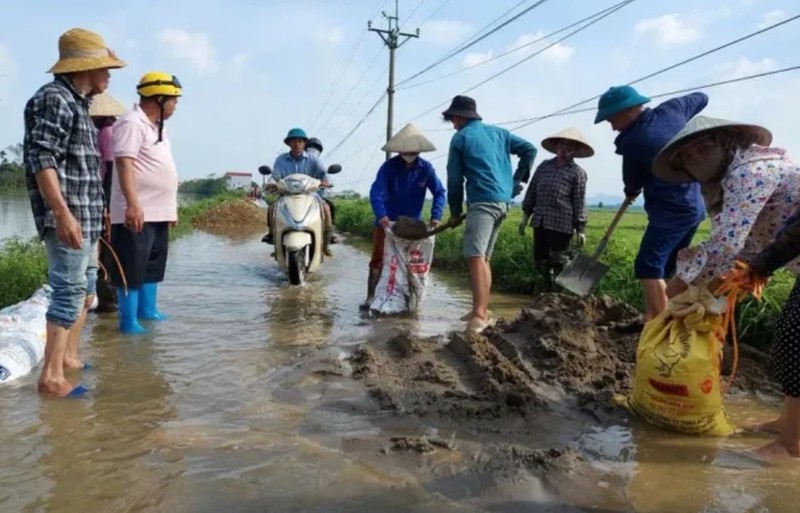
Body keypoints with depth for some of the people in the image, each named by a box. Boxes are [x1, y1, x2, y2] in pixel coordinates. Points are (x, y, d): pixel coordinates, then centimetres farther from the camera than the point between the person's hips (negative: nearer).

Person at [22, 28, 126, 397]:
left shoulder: (77, 103, 18)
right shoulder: (55, 99, -10)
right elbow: (41, 159, -19)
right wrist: (63, 214, -26)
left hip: (85, 218, 10)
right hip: (68, 218, -10)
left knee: (85, 291, 17)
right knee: (69, 292, -9)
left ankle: (68, 357, 29)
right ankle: (51, 377, -4)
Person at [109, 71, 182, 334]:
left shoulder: (158, 126, 19)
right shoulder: (132, 123, -12)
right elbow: (124, 164, -21)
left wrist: (172, 207, 23)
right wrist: (132, 204, -29)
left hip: (159, 212, 10)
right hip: (137, 212, -10)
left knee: (153, 265, 18)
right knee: (131, 268, -4)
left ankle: (147, 310, 30)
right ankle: (128, 321, 2)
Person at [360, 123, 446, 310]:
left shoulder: (426, 168, -11)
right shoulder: (389, 166, -16)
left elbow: (439, 192, -9)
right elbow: (376, 192, -25)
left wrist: (436, 216, -24)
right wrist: (381, 215, -41)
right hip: (387, 221, -1)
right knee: (378, 260, 0)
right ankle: (370, 297, 9)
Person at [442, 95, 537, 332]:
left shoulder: (460, 138, 4)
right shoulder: (498, 132, 20)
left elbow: (455, 179, 4)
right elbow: (530, 149, 15)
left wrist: (455, 211, 11)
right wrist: (517, 181, 16)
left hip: (483, 202, -8)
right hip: (503, 201, 8)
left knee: (475, 256, -17)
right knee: (483, 257, 14)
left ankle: (479, 314, -28)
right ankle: (482, 310, 19)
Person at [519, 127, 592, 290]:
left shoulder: (578, 173, -1)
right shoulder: (544, 166, 10)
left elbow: (579, 203, -4)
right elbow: (531, 191, 13)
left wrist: (580, 229, -7)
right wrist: (525, 215, 9)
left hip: (562, 225, -4)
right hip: (540, 222, 5)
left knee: (559, 264, -1)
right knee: (540, 262, 10)